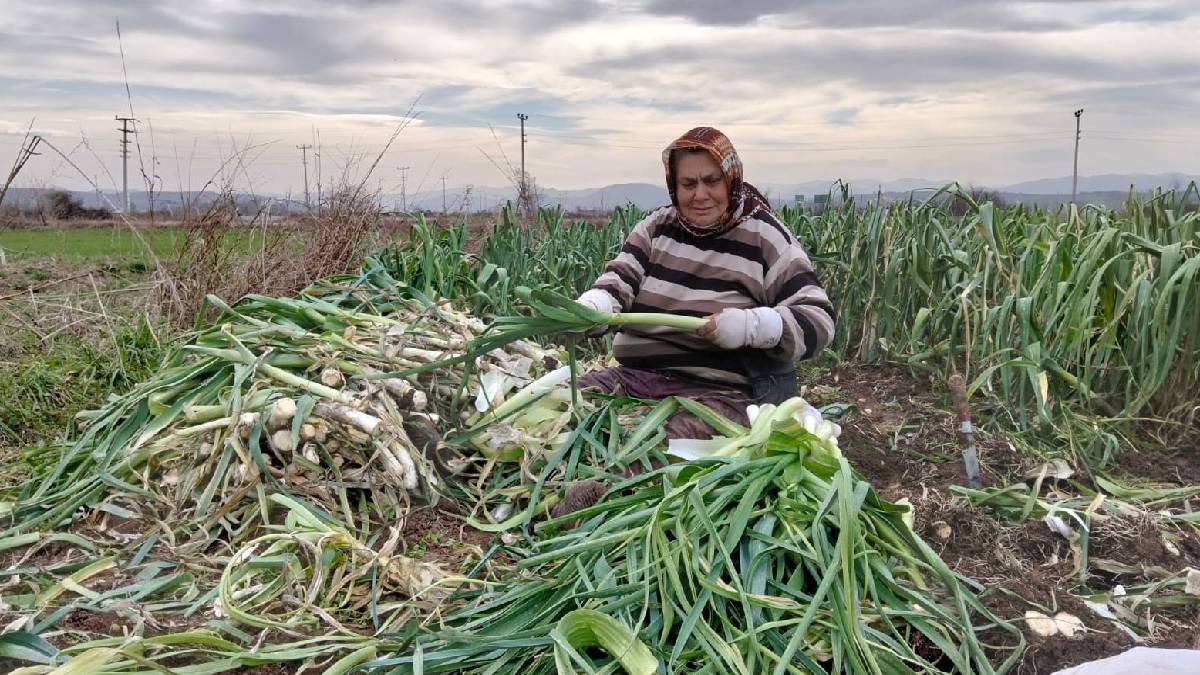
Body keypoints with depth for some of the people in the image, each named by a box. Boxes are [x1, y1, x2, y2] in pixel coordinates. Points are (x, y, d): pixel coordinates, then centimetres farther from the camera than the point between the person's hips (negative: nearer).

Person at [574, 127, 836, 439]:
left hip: (725, 391, -4)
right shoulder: (656, 227, 11)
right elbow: (618, 281, 1)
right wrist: (586, 311, -23)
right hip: (638, 375, 5)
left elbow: (818, 320, -7)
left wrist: (750, 325, -26)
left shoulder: (764, 238, -2)